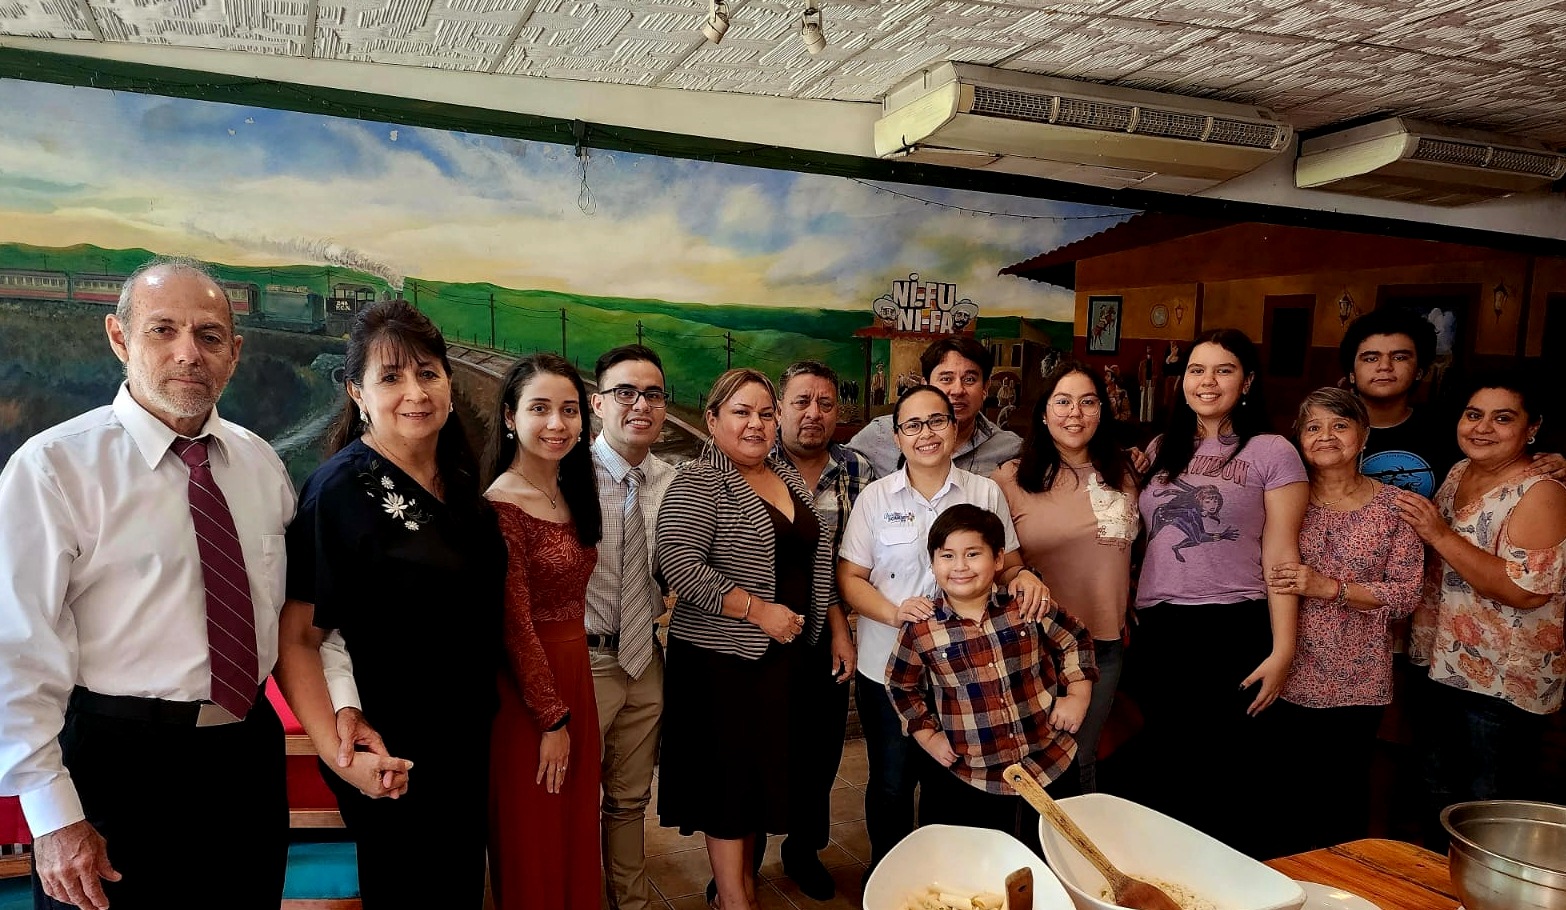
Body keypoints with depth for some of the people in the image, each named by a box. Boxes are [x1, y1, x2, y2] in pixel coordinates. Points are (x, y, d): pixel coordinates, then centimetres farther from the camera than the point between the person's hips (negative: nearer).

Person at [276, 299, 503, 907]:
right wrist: (338, 749, -30)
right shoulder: (343, 488, -18)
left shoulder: (458, 480, 3)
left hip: (467, 744, 7)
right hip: (393, 759, -7)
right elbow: (295, 636, -19)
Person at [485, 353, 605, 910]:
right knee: (533, 844, 9)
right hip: (525, 691, -8)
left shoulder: (569, 494, 6)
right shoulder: (502, 505, -20)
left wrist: (569, 708, 8)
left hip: (574, 676, 8)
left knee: (575, 829, 20)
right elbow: (516, 626, -19)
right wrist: (551, 718, -15)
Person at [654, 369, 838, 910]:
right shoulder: (698, 483, -11)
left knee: (764, 770, 15)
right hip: (723, 660, -7)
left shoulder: (788, 477, 11)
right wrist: (758, 609, -22)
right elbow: (677, 563, -22)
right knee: (731, 774, 3)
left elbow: (815, 560, 19)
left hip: (785, 654, 7)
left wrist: (835, 627, 13)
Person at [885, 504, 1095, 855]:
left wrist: (1078, 694, -1)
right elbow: (901, 685, 6)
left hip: (1053, 767, 1)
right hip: (967, 782, -1)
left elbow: (1074, 640, 8)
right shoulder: (920, 631, -9)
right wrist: (927, 735, 0)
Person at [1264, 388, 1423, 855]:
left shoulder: (1394, 505, 1)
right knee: (1289, 789, 7)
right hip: (1290, 675, 0)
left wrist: (1330, 587, -17)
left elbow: (1407, 593, -5)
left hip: (1358, 680, 0)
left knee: (1347, 796, 9)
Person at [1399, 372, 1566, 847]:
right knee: (1439, 799, 21)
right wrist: (1412, 519, 2)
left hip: (1504, 683, -8)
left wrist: (1440, 535, -28)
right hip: (1445, 667, 8)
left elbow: (1526, 590, -26)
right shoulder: (1458, 473, 7)